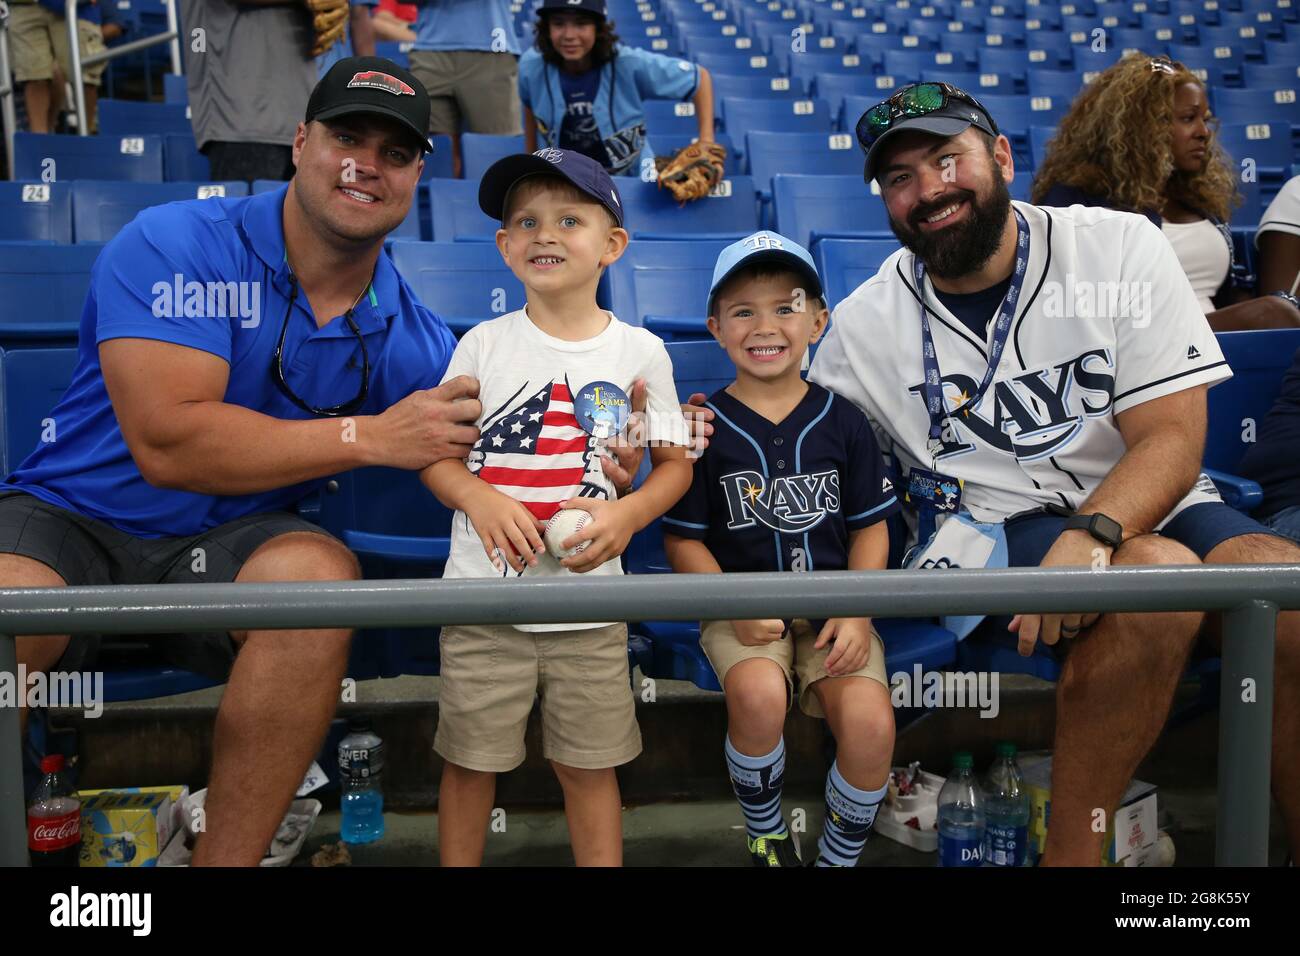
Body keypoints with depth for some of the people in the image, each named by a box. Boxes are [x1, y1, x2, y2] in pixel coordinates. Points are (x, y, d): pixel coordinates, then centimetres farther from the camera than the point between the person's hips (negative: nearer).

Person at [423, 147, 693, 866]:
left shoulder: (641, 353, 0)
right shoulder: (483, 343, 0)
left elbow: (675, 462, 7)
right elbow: (433, 451, 3)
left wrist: (626, 515, -12)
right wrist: (479, 499, -18)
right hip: (483, 598, 1)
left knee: (589, 768, 10)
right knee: (469, 765, 12)